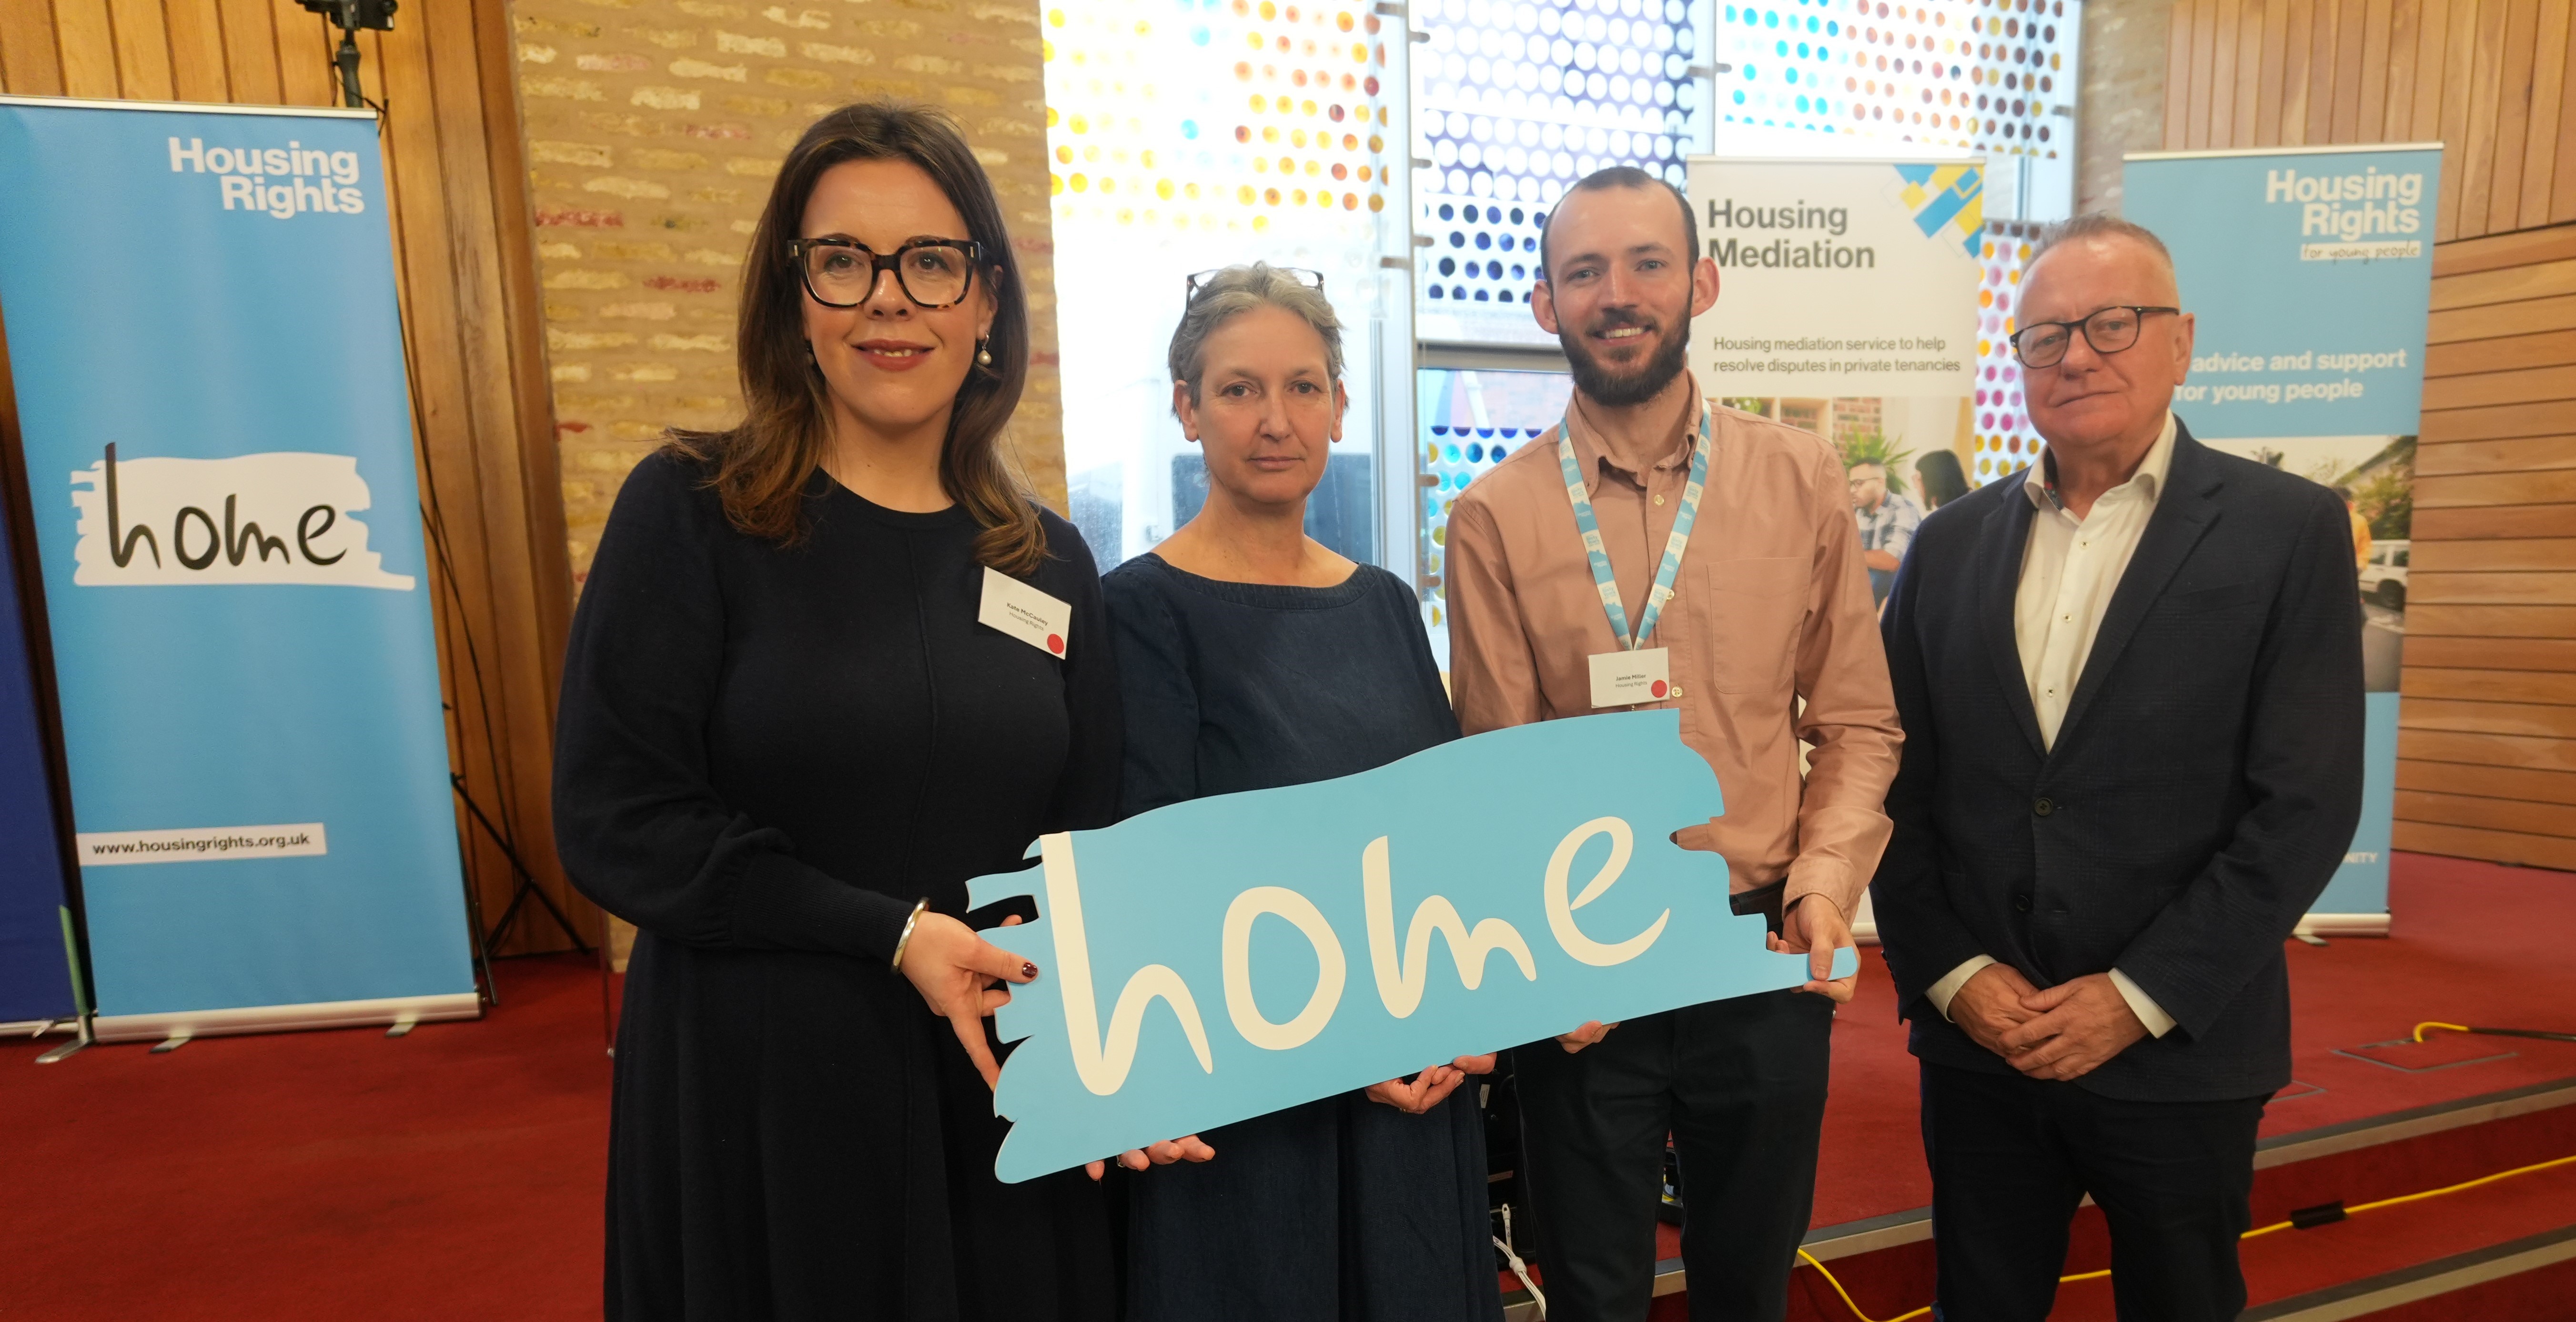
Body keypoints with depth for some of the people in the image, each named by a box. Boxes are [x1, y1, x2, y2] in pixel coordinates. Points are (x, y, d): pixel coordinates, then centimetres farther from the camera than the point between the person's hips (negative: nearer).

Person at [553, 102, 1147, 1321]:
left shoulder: (1051, 564, 3)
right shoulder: (691, 512, -6)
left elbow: (1086, 852, 5)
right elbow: (614, 821, -12)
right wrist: (894, 934, -18)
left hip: (996, 1084, 4)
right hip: (755, 1087, -3)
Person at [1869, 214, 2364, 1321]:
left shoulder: (2289, 530, -4)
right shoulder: (1950, 544, 3)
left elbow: (2305, 804, -10)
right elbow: (1900, 785, 1)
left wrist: (2140, 998, -14)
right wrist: (1952, 974, -7)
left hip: (2181, 1053, -2)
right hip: (1976, 1042, 2)